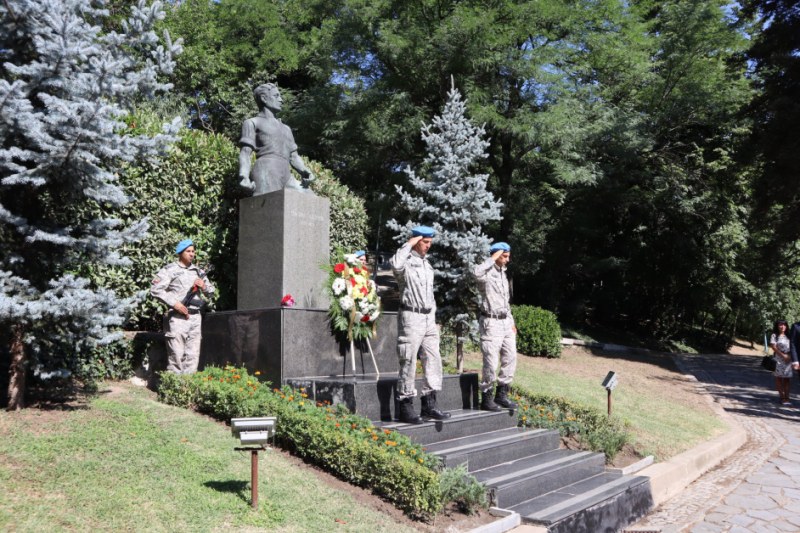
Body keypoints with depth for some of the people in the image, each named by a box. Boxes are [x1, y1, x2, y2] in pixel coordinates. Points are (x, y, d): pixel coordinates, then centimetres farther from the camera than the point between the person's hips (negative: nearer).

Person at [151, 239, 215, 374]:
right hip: (178, 318, -5)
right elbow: (155, 289, -9)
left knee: (193, 355, 6)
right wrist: (175, 303, -15)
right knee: (176, 355, -5)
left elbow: (211, 291, 24)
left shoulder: (198, 271, 17)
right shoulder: (170, 270, 0)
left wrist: (204, 286, 0)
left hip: (195, 317, 5)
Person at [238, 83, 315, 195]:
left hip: (286, 177, 6)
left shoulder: (285, 128, 33)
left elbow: (294, 157, 25)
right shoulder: (252, 122, 15)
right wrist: (244, 177, -17)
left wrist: (304, 172, 3)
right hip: (265, 173, -6)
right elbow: (245, 153, 3)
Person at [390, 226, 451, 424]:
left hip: (428, 318, 8)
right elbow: (395, 264, -33)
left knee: (433, 361, 7)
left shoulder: (427, 264, 19)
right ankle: (405, 408, 3)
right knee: (409, 363, -4)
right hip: (411, 317, -8)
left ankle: (429, 405, 14)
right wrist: (408, 244, -19)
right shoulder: (406, 261, -6)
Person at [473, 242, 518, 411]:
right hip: (491, 322, -8)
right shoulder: (487, 272, -11)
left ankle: (501, 395, 21)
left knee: (510, 359, 10)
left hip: (506, 322, 8)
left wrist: (511, 321, 18)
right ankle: (486, 399, 8)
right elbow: (476, 272, -38)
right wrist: (493, 259, -24)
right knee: (491, 362, -5)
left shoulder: (503, 273, 16)